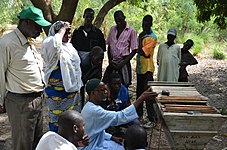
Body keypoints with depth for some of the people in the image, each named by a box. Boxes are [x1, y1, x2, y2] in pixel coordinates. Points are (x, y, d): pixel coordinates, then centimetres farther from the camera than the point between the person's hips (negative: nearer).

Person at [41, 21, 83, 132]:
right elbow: (53, 44, -45)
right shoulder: (52, 49, -17)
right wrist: (63, 29, -28)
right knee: (57, 123, 2)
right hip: (57, 94, -8)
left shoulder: (69, 46, 9)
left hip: (73, 91, 8)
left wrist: (78, 85, 22)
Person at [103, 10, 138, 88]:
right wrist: (110, 60, 1)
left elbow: (134, 50, -4)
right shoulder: (112, 29, 10)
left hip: (123, 62, -4)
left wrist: (122, 63, -11)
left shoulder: (131, 31, -3)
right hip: (112, 63, 4)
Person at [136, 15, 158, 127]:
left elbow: (142, 52, -22)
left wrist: (140, 39, -15)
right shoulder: (142, 35, 12)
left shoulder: (152, 38, -15)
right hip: (140, 68, 9)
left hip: (147, 69, -9)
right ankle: (139, 114, 30)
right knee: (139, 92, 17)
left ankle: (152, 119, -2)